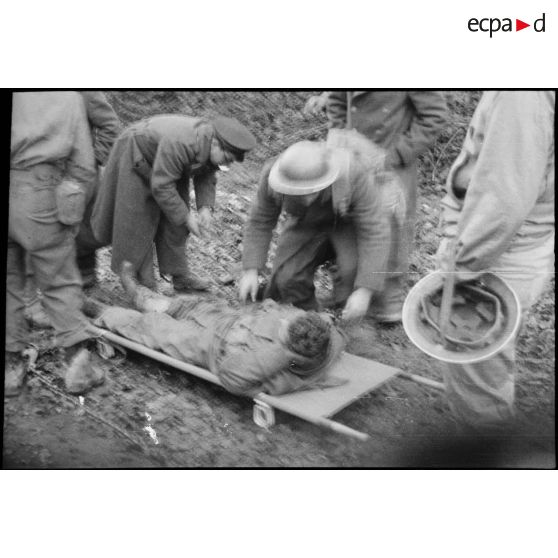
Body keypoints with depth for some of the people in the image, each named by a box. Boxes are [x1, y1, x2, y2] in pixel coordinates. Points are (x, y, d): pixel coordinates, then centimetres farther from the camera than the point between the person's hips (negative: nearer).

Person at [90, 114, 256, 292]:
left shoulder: (213, 146, -18)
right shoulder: (179, 144, -42)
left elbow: (206, 177, -4)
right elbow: (161, 187, -37)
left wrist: (205, 207, -20)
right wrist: (186, 217, -31)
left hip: (167, 165, 7)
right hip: (137, 157, -7)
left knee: (175, 223, 3)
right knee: (137, 221, -6)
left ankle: (179, 274, 10)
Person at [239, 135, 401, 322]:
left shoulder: (354, 176, -39)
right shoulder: (273, 176, -30)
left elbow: (375, 233, -35)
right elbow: (260, 222, -14)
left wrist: (365, 291, -41)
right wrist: (250, 270, -22)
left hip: (351, 220, -3)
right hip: (307, 224, 3)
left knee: (354, 270, -29)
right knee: (287, 277, -14)